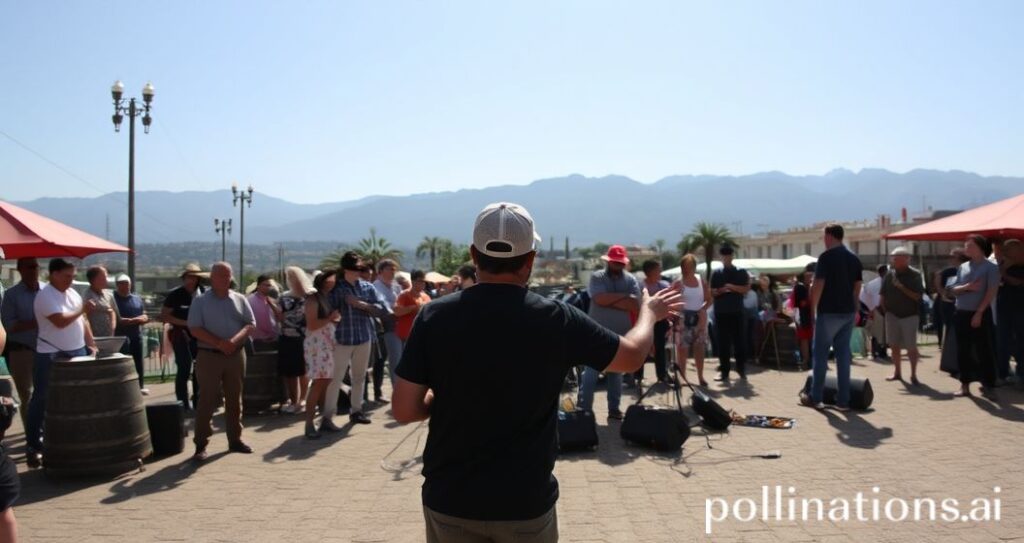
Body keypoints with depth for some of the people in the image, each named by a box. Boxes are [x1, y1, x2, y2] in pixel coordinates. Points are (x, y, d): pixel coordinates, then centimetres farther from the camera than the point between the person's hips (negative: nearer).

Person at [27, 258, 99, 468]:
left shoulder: (73, 293, 11)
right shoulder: (45, 296, -13)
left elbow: (83, 321, 15)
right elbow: (60, 321, -24)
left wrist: (91, 345, 9)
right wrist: (82, 309, -13)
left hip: (77, 352, 7)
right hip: (51, 356, -7)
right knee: (42, 401, 1)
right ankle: (33, 445, 9)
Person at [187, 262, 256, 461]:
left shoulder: (240, 300, 8)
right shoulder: (201, 302, -1)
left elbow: (251, 325, 4)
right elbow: (195, 329, -9)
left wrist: (235, 340, -15)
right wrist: (219, 343, -19)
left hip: (236, 355, 4)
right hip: (209, 356, -3)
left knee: (234, 399, 10)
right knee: (207, 400, -3)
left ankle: (235, 439, 19)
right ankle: (201, 444, 2)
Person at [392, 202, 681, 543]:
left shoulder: (434, 317, -11)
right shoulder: (557, 319, -12)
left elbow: (404, 411, -8)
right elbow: (632, 356, 4)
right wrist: (649, 312, 24)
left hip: (449, 500, 1)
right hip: (526, 503, 0)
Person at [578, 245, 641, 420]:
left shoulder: (631, 280, 4)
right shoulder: (597, 277, -2)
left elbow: (635, 305, -9)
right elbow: (600, 299, -19)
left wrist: (610, 300, -14)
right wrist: (624, 297, -13)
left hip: (621, 335, 3)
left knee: (616, 374, 12)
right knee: (590, 373, -3)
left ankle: (614, 408, 20)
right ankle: (583, 409, 1)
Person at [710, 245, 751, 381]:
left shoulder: (741, 272, 5)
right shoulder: (716, 273, 8)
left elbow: (746, 289, -3)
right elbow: (711, 292, 6)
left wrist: (732, 287, -15)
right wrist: (720, 290, -13)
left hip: (737, 312, -1)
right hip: (721, 313, 1)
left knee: (740, 341, 0)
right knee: (723, 343, 2)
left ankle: (741, 369, 11)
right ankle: (725, 372, 6)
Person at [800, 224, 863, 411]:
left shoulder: (827, 257, -11)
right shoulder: (854, 259, 9)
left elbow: (818, 286, -15)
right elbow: (857, 288, 11)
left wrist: (813, 308, -6)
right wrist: (855, 309, 18)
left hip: (829, 312, -6)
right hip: (848, 312, 6)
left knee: (820, 354, 3)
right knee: (843, 354, 8)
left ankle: (815, 398, 8)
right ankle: (843, 400, 8)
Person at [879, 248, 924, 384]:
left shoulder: (915, 275, -7)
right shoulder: (890, 274, 4)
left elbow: (917, 296, -13)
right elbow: (882, 294, 8)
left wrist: (902, 287, -21)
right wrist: (884, 309, 0)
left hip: (910, 316, -4)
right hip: (892, 315, 4)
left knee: (911, 347, -1)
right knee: (894, 345, 7)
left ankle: (913, 374, 9)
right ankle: (897, 372, 18)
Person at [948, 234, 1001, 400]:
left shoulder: (990, 267, -6)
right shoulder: (963, 267, 11)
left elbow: (991, 292, -12)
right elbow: (953, 290, 7)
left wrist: (979, 313, -17)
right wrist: (967, 287, -14)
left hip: (980, 314, -6)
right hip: (961, 314, 6)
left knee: (984, 351, -3)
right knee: (963, 351, 8)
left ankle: (989, 386, 3)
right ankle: (965, 385, 15)